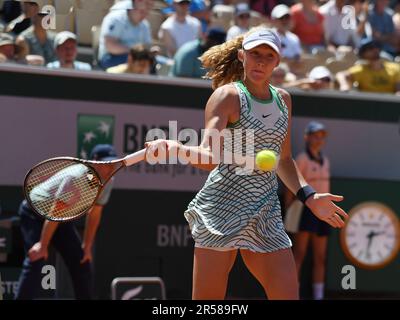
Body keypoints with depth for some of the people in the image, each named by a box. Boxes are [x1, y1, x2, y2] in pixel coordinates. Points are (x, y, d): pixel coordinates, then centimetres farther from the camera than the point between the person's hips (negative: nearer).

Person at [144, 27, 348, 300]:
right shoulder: (228, 95, -6)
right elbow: (210, 157, -20)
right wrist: (176, 149, -39)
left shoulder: (283, 99, 14)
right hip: (223, 207, -6)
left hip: (267, 216, 6)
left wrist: (308, 196, 14)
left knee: (288, 294, -3)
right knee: (208, 302, -6)